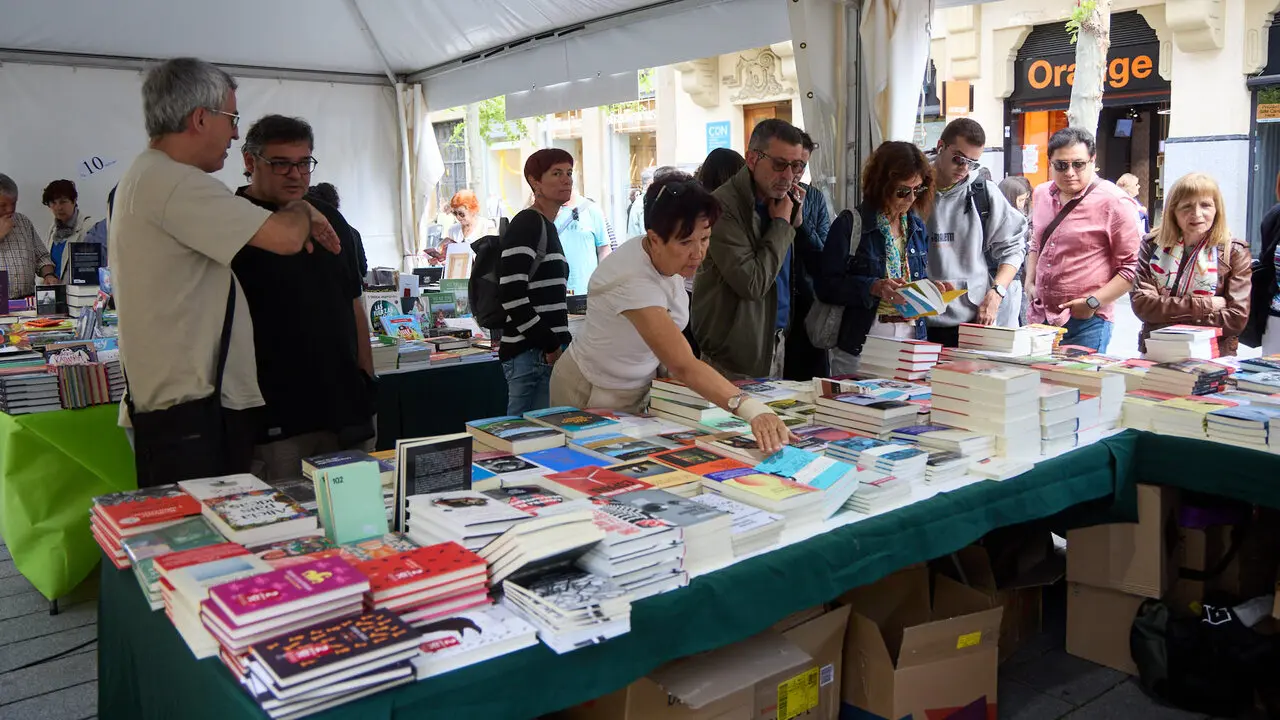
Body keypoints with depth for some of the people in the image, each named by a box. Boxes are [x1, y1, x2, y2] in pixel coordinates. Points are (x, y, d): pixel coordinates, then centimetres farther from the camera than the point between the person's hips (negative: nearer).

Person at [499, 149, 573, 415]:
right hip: (531, 355, -9)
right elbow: (513, 296, -19)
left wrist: (561, 343, 12)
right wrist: (551, 345, -15)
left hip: (548, 352, 9)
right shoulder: (527, 224, -9)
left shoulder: (547, 227, 19)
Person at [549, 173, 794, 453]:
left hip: (636, 391, 7)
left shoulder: (669, 257, -12)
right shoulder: (633, 280, -36)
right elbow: (684, 366, -47)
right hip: (592, 397, -7)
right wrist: (751, 408, -58)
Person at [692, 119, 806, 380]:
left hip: (776, 342, 8)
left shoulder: (779, 198, 6)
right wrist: (782, 224, -16)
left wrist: (796, 219, -3)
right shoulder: (724, 207, -20)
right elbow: (752, 284, -26)